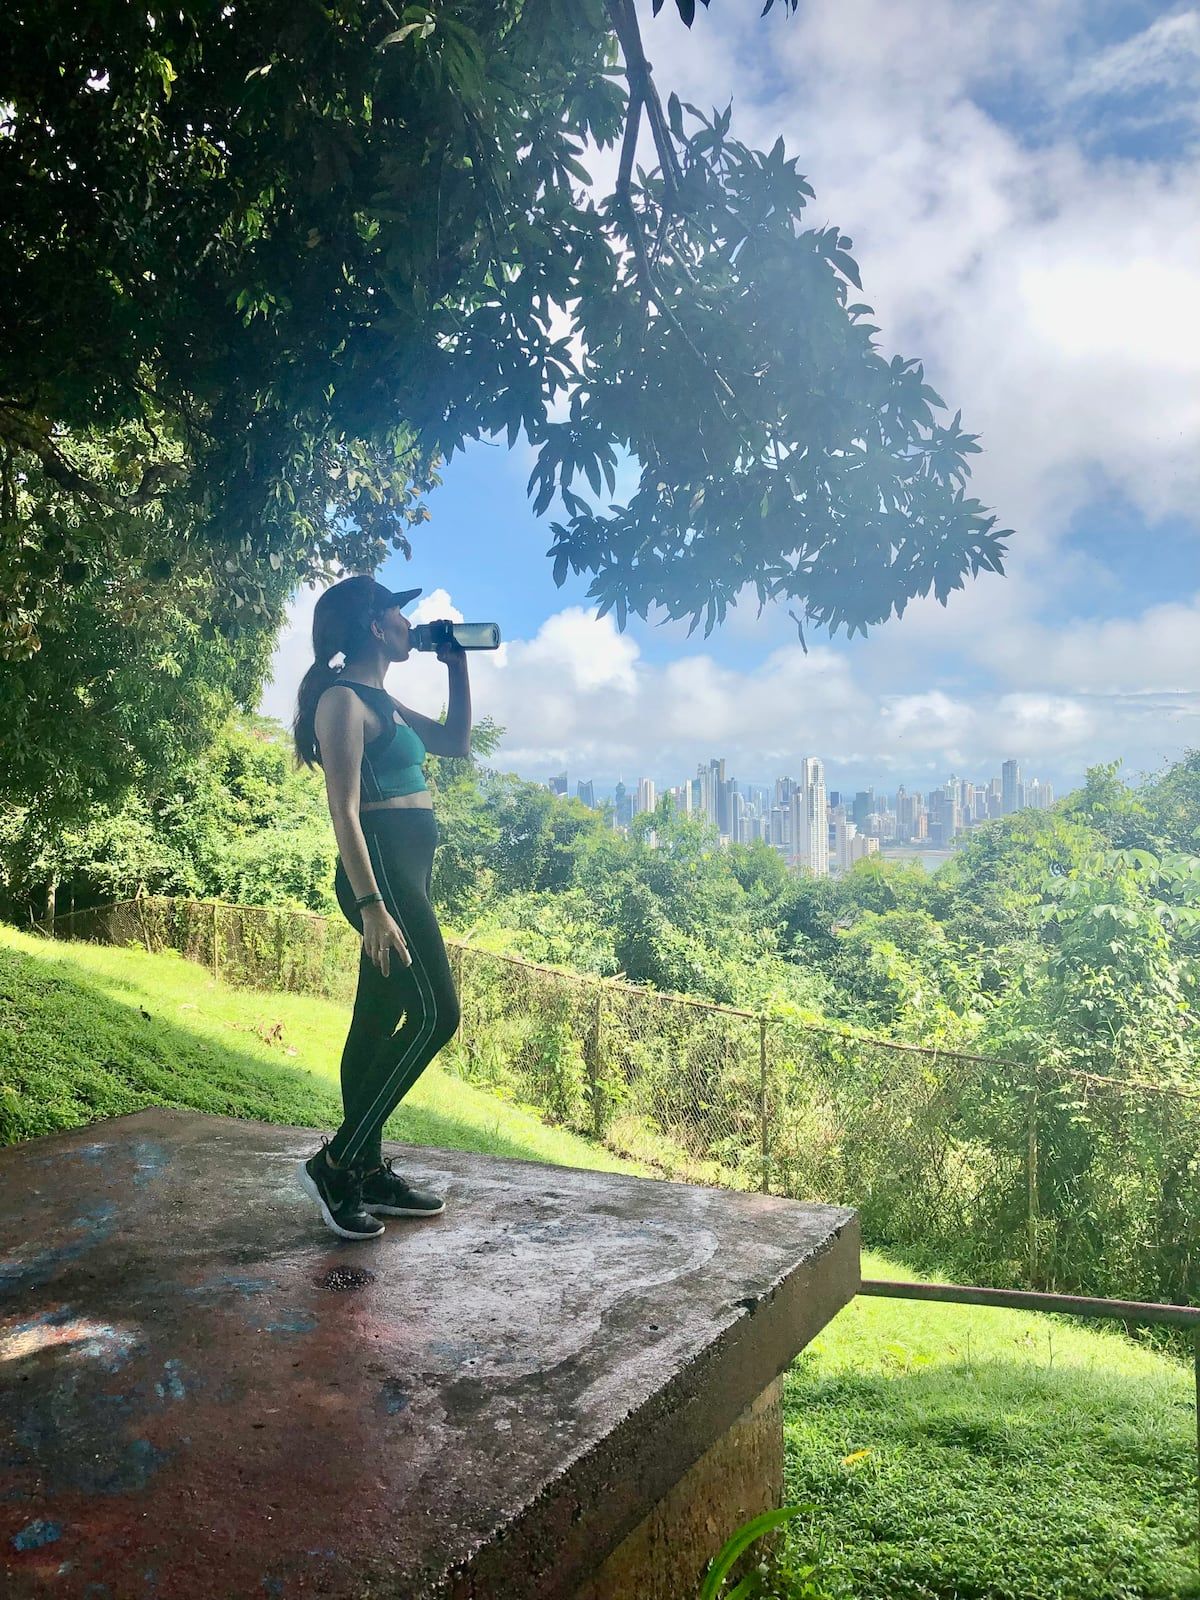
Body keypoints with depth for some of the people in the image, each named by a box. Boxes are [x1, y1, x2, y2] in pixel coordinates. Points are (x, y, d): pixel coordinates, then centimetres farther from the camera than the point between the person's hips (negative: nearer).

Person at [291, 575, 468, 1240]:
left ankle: (369, 1172, 20)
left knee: (377, 1022, 11)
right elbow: (344, 810, -18)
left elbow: (455, 741, 29)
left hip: (405, 871, 10)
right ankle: (336, 1161, -6)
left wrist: (457, 667, 20)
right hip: (382, 869, -10)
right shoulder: (343, 700, -11)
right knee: (434, 1014, -12)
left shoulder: (379, 701, 18)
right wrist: (372, 906, -24)